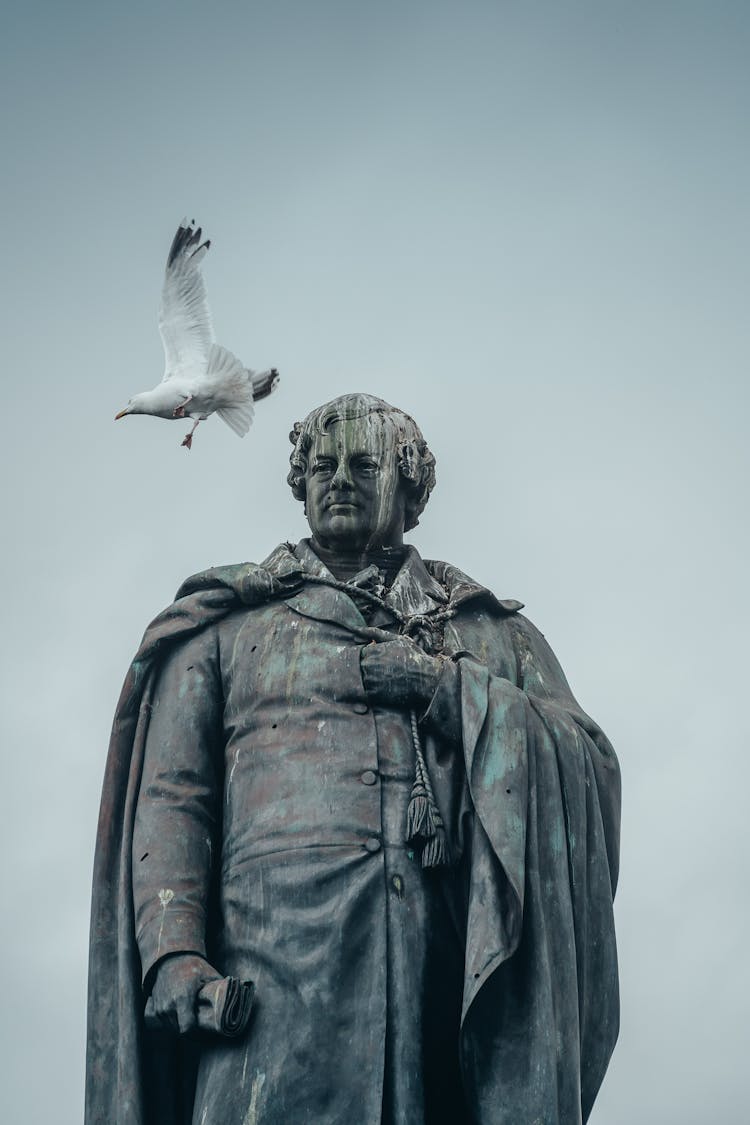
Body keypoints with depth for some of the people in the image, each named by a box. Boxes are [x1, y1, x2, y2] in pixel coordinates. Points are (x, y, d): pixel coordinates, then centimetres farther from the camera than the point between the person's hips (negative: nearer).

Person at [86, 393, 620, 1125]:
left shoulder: (492, 633, 23)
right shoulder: (228, 626, 19)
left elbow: (595, 772, 10)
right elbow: (170, 796, 8)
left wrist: (449, 689, -1)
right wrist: (173, 951, -8)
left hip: (454, 968, 2)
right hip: (282, 964, -1)